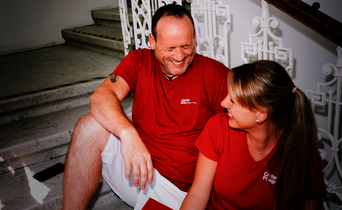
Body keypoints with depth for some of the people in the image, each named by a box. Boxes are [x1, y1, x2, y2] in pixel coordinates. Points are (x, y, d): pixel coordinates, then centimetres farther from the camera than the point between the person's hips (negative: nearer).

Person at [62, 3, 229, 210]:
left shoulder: (214, 73, -9)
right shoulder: (139, 61, 0)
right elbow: (100, 97, -16)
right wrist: (128, 133, -35)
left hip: (176, 187, -3)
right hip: (135, 163, 4)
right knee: (90, 125, -19)